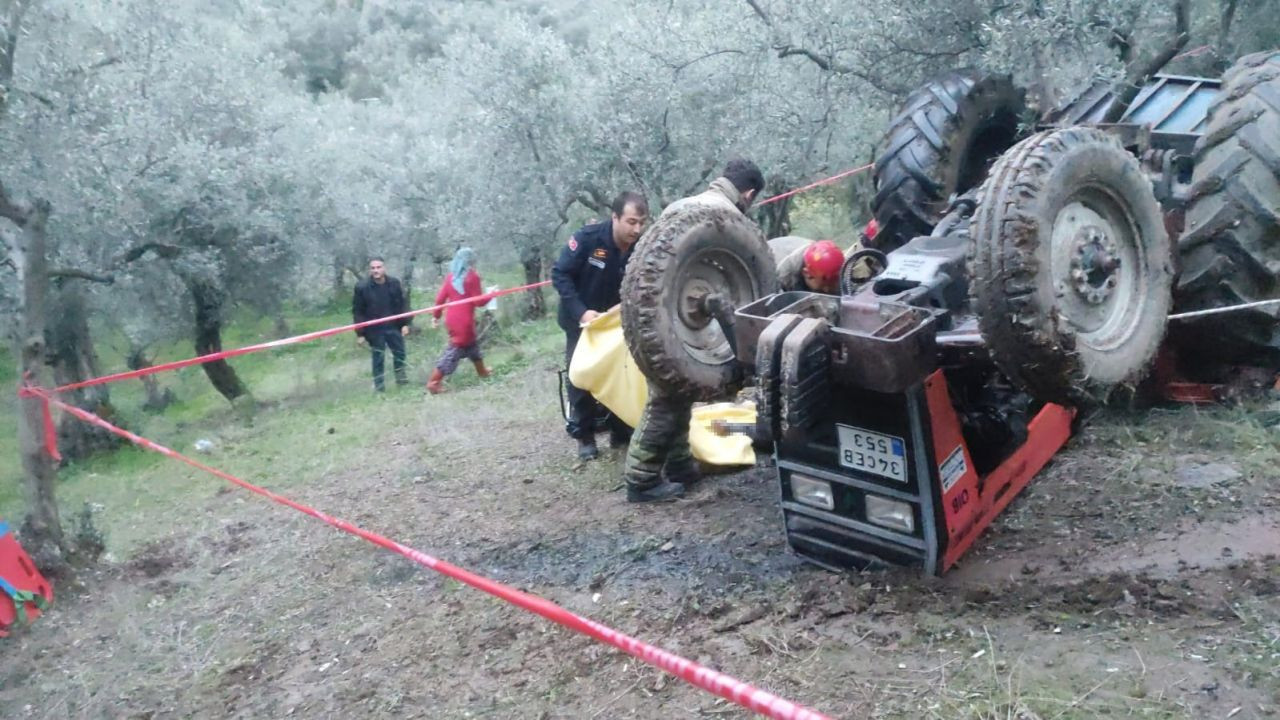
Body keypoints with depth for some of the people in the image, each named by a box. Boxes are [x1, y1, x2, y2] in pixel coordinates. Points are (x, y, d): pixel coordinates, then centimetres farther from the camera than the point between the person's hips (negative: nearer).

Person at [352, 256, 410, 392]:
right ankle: (378, 383, 20)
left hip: (393, 326, 3)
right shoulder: (361, 287, -12)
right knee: (378, 356, 7)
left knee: (399, 352, 12)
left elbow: (403, 304, 4)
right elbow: (357, 312, -8)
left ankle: (400, 375, 34)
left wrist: (405, 324, 0)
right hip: (374, 329, -2)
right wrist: (360, 333, -8)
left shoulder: (394, 283, -5)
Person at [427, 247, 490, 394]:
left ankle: (482, 372, 42)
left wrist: (436, 316, 12)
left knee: (471, 344, 25)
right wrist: (490, 295, 6)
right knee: (455, 350, -1)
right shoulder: (473, 276, -9)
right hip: (464, 321, -7)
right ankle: (433, 383, -5)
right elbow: (478, 301, -10)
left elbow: (440, 298, 4)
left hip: (451, 319, 7)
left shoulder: (450, 276, 7)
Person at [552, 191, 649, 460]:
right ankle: (584, 435, 10)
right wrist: (581, 311, -29)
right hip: (580, 319, -3)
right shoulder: (587, 238, -26)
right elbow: (559, 275, -21)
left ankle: (621, 430, 18)